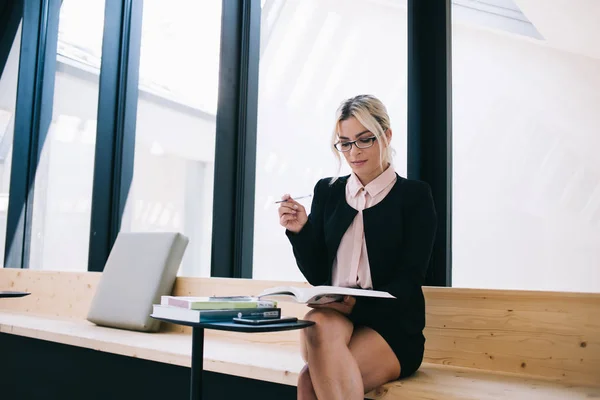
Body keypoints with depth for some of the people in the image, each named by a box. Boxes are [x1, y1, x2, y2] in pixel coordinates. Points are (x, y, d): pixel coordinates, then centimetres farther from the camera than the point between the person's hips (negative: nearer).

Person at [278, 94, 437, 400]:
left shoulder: (414, 195, 2)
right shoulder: (327, 191, 11)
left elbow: (408, 281, -7)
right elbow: (317, 275, 9)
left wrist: (358, 306, -24)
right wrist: (300, 231, -9)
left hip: (391, 327, -3)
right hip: (333, 317, 3)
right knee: (318, 324, -34)